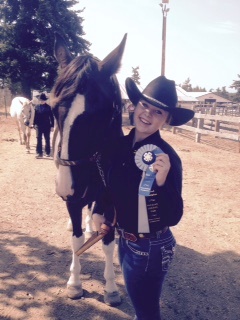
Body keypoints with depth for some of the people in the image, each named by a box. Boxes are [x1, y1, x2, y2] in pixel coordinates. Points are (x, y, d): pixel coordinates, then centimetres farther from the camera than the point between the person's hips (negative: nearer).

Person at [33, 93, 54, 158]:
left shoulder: (48, 107, -5)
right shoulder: (37, 107, 0)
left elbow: (51, 117, -3)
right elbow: (35, 116, 5)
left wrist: (52, 126, -5)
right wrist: (34, 124, 2)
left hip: (47, 126, -1)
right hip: (39, 126, 1)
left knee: (47, 139, 10)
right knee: (39, 139, 0)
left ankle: (47, 152, 22)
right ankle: (39, 153, 4)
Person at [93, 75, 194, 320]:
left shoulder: (167, 157, -24)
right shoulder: (120, 145, -6)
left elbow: (174, 217, -25)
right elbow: (110, 185, 11)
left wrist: (162, 181, -39)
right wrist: (98, 210, -2)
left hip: (150, 248, -6)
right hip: (125, 240, 7)